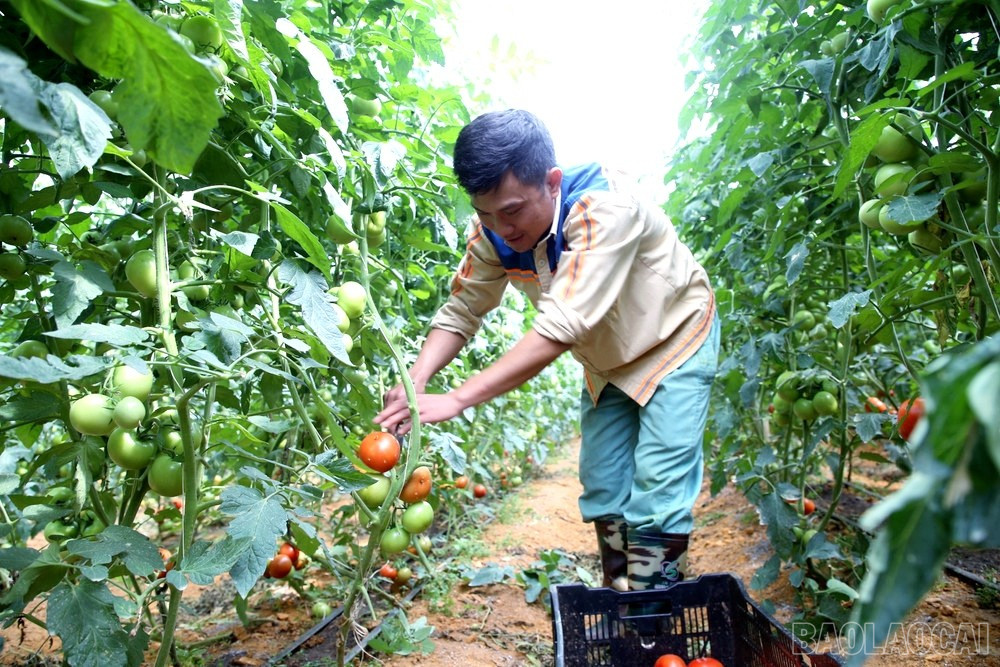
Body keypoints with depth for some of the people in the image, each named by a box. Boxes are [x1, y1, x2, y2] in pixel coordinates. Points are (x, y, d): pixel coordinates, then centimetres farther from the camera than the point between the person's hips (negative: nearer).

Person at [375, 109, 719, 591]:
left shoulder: (604, 209, -38)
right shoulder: (493, 233, -19)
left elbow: (561, 328, -45)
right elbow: (460, 312, -11)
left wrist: (457, 399, -48)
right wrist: (414, 382, -30)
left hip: (674, 341, -6)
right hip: (608, 362, 6)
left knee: (656, 493, -11)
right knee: (603, 490, 9)